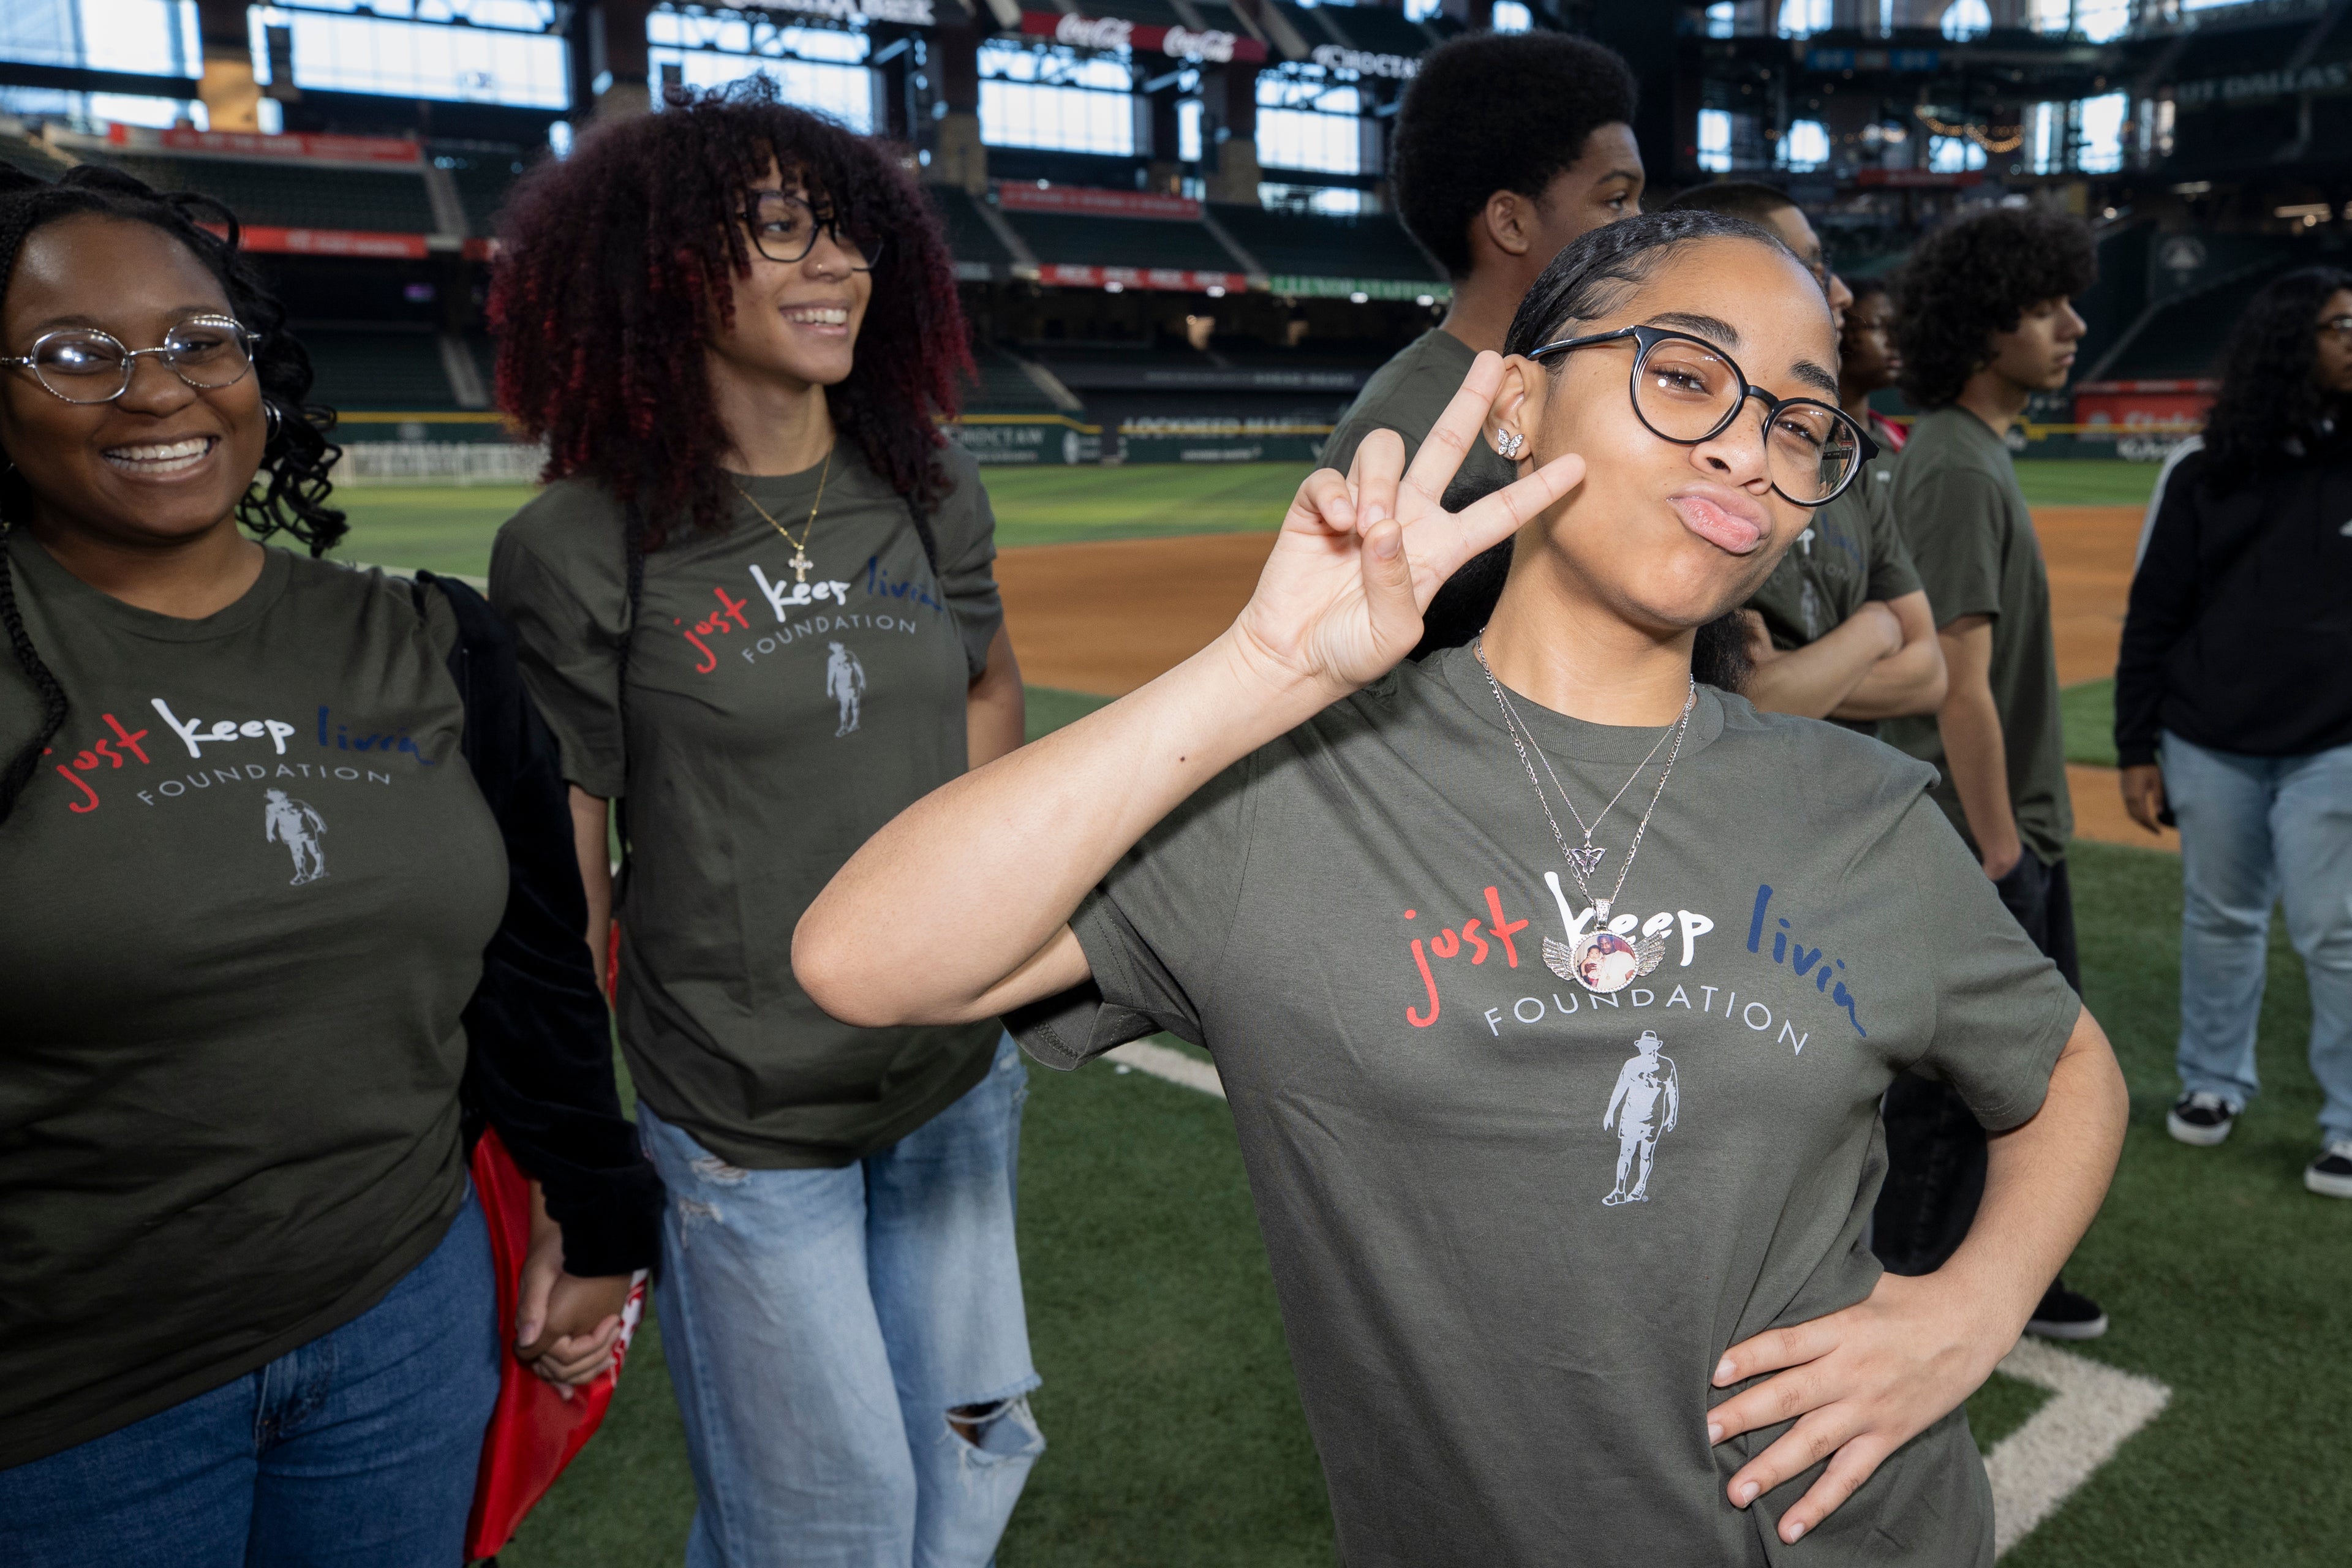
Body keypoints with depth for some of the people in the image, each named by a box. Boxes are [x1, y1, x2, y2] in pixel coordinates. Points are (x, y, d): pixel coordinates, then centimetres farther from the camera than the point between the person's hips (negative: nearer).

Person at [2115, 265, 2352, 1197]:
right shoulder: (2207, 479, 3)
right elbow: (2151, 619, 5)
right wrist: (2135, 750, 1)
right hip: (2209, 749, 1)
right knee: (2218, 921, 13)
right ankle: (2214, 1081, 31)